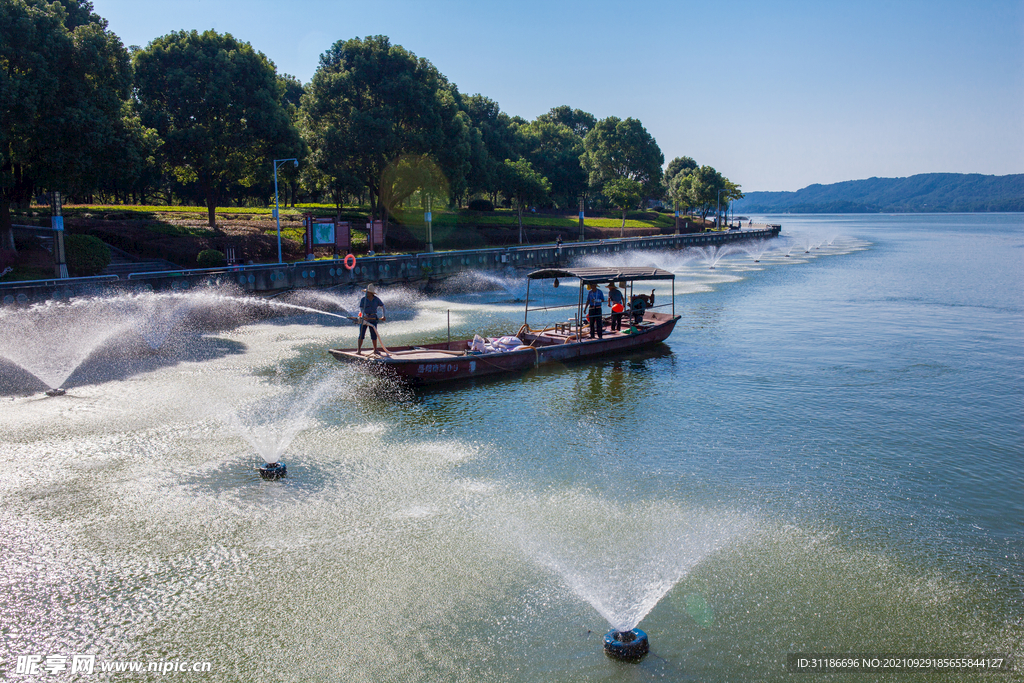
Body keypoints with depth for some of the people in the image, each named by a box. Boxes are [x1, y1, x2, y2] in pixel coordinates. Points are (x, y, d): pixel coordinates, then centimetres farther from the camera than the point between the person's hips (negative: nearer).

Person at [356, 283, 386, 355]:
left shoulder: (376, 299, 0)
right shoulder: (363, 299, -6)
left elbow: (382, 306, 7)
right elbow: (361, 309, -14)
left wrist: (383, 316, -4)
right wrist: (364, 315, -33)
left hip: (373, 319, 2)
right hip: (364, 318, -2)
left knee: (374, 335, 5)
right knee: (361, 334, -5)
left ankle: (375, 350, 15)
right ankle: (358, 350, -1)